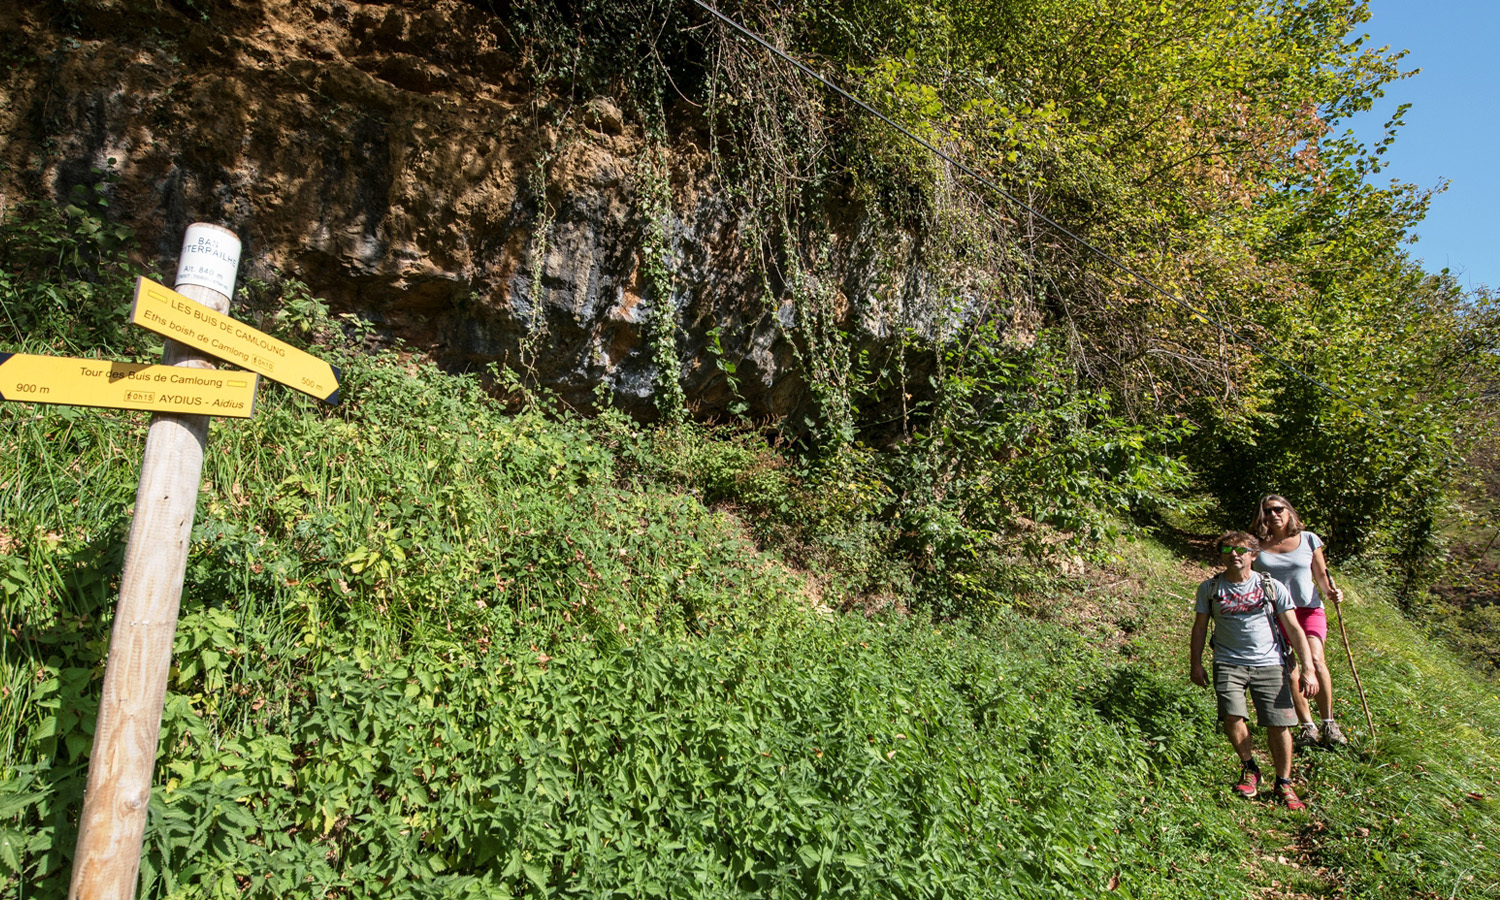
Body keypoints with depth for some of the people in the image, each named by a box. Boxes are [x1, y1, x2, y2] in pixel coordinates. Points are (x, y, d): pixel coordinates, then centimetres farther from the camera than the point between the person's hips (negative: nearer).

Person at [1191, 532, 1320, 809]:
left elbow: (1294, 629, 4)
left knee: (1278, 723, -7)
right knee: (1232, 716, -18)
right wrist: (1196, 664, 7)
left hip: (1269, 663, 0)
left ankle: (1283, 783, 14)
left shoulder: (1272, 587, 2)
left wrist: (1308, 669, -3)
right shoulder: (1210, 588, 4)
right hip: (1229, 662, 0)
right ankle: (1249, 768, 8)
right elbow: (1200, 627, 12)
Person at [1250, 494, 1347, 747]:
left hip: (1308, 609, -1)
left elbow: (1322, 576, 12)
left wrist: (1331, 591, -8)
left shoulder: (1309, 540, 6)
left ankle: (1329, 723, -6)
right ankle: (1307, 725, 12)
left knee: (1315, 661, -21)